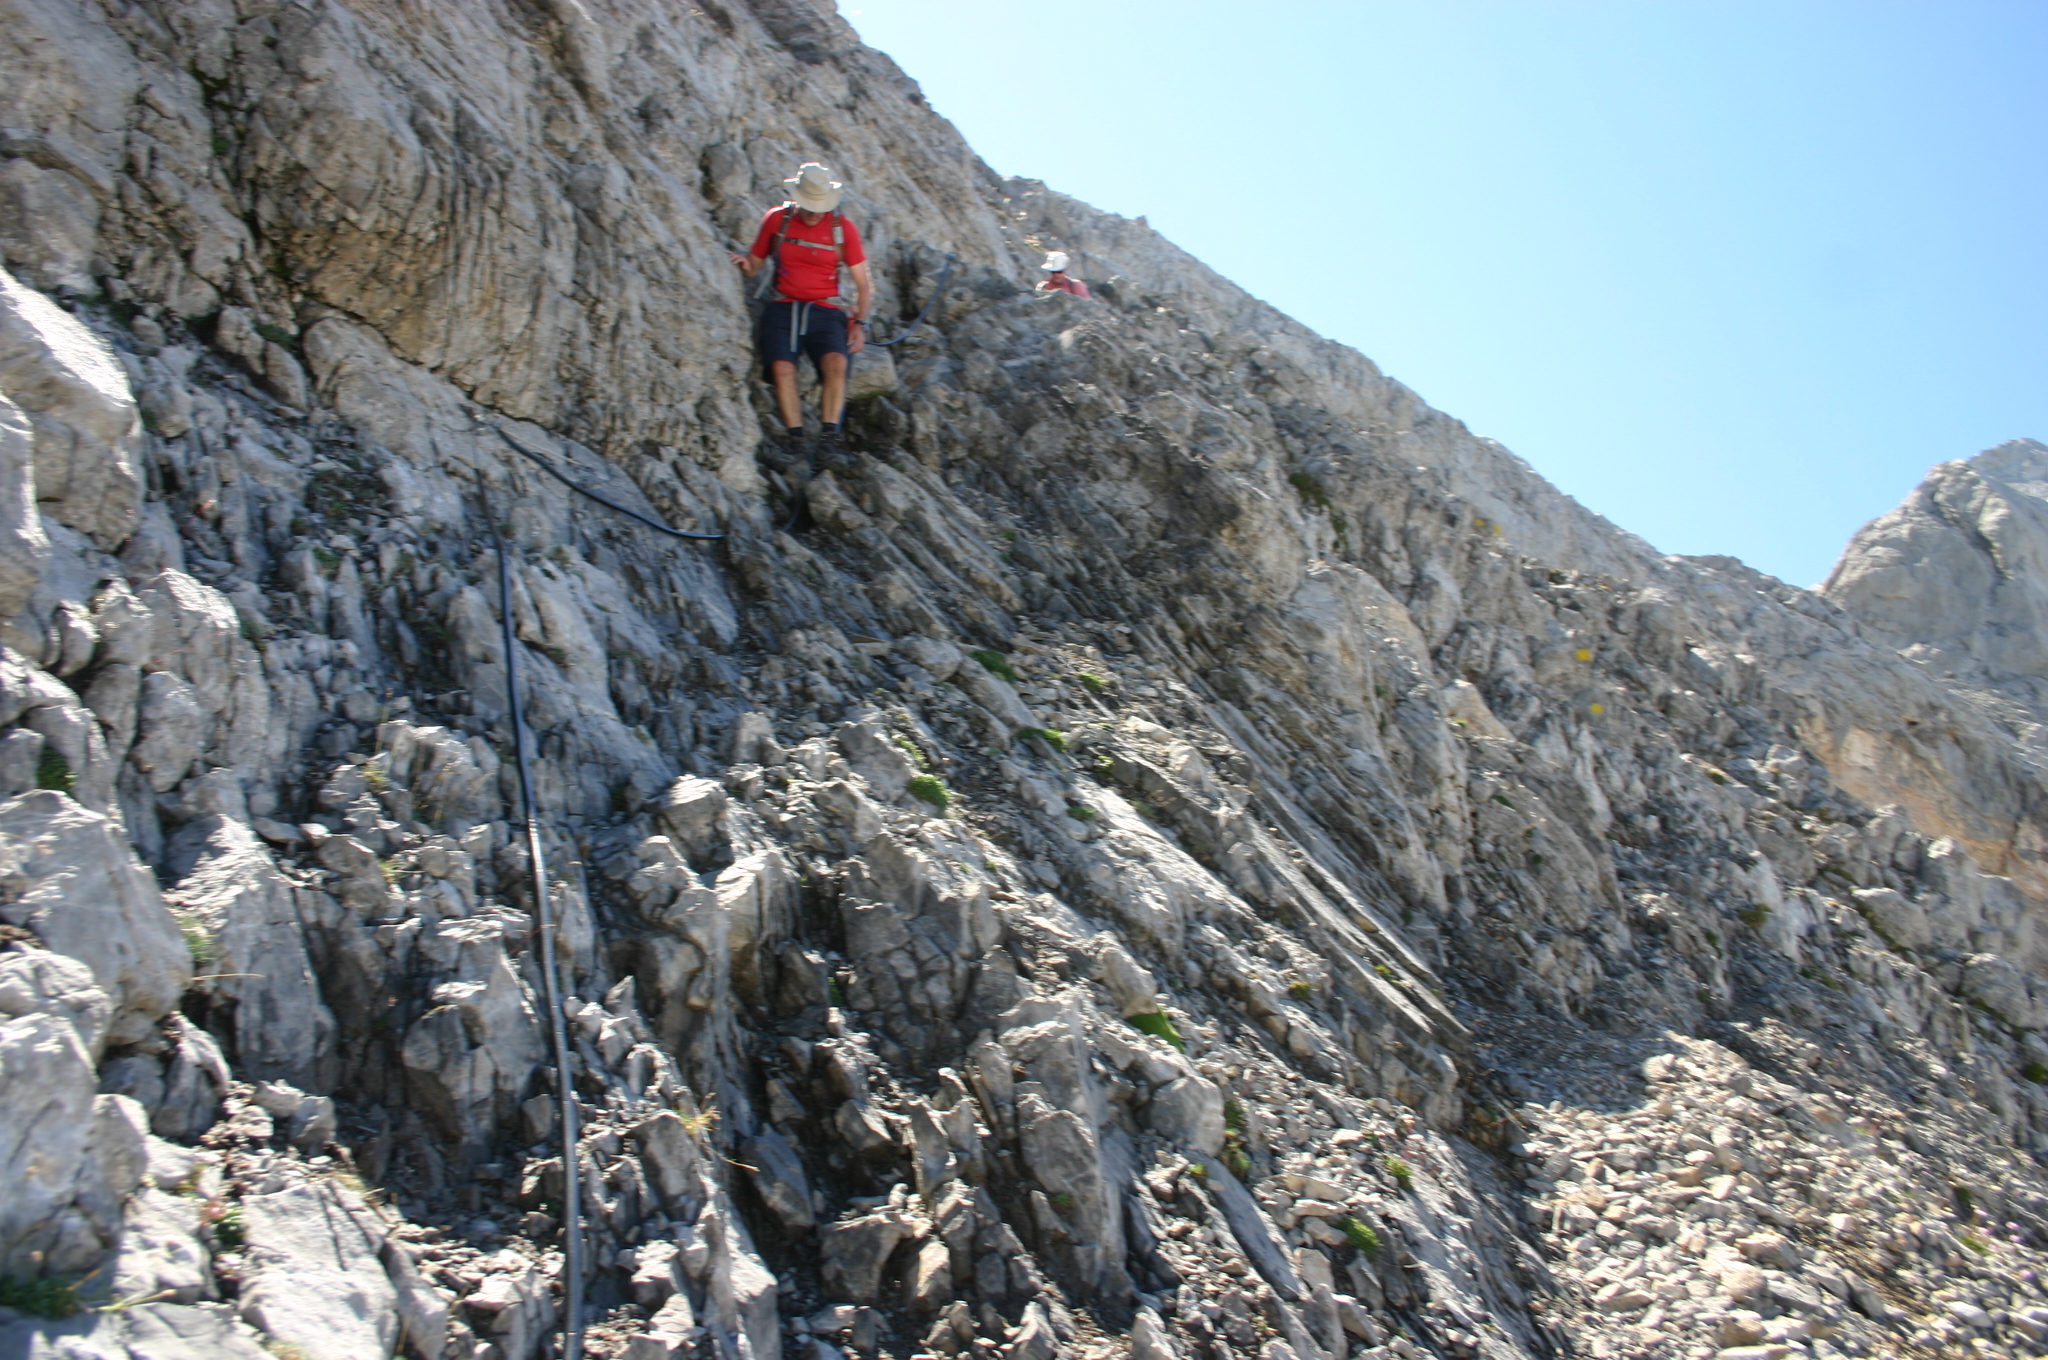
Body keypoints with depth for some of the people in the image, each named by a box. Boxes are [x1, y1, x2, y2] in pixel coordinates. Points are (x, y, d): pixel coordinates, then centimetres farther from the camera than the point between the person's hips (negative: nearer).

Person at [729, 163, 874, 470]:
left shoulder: (843, 227, 5)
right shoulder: (777, 219, 7)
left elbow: (864, 283, 9)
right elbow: (754, 266, 14)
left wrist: (860, 323, -3)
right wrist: (744, 264, -10)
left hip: (825, 311, 0)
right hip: (783, 307, 1)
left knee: (836, 363, -30)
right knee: (781, 367, -26)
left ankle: (829, 437, -23)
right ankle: (795, 441, -20)